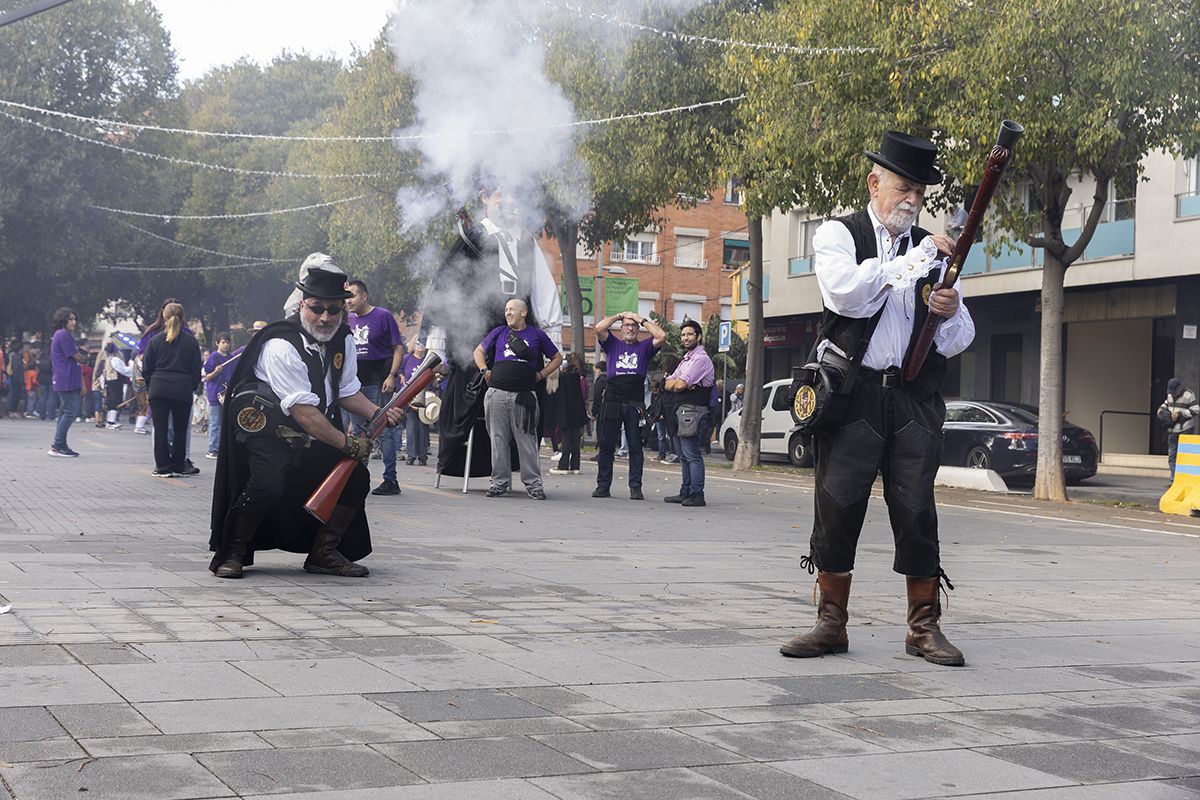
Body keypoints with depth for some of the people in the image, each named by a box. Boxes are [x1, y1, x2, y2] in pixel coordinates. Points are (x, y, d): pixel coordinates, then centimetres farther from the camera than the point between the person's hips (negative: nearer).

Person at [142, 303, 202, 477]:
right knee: (180, 429, 10)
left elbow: (146, 369, 5)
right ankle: (178, 467, 12)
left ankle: (163, 467, 2)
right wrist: (192, 388, 16)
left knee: (160, 429, 3)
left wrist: (149, 387, 18)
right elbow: (196, 370, 4)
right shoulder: (191, 341, 1)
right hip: (183, 391, 0)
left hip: (158, 390, 0)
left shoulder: (155, 340, 2)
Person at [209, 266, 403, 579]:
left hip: (318, 435, 8)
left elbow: (347, 391, 11)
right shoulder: (281, 345, -25)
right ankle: (231, 553, -4)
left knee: (356, 477, -2)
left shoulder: (343, 339, 0)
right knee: (267, 487, -28)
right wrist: (348, 443, -26)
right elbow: (303, 412, -28)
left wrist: (377, 413, -8)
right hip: (267, 430, -8)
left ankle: (324, 554, 13)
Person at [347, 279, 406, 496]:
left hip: (378, 381, -6)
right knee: (359, 430, 11)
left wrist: (391, 376, -16)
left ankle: (390, 480, -5)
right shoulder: (349, 320, 12)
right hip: (356, 382, 6)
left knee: (383, 430, -7)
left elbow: (398, 348, -6)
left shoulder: (383, 316, -5)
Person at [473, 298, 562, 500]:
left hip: (523, 396, -2)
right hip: (496, 394, 2)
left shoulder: (537, 335, 9)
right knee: (498, 440, 4)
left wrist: (541, 375, 6)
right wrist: (485, 371, 9)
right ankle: (500, 481, 10)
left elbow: (557, 358, 17)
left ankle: (533, 483, 4)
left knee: (526, 441, -2)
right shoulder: (499, 333, 14)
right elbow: (479, 351, 24)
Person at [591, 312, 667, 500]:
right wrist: (618, 316, 8)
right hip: (611, 402, 1)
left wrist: (642, 319, 6)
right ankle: (603, 486, 9)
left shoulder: (644, 347, 13)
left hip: (635, 405, 0)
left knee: (635, 446, 1)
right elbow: (599, 328, -2)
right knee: (606, 445, 3)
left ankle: (635, 487, 3)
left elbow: (661, 336, -3)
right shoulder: (612, 344, 14)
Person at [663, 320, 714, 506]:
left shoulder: (700, 359, -10)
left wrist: (675, 382, 5)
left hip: (692, 412, -10)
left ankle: (697, 494, -11)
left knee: (692, 455, -11)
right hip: (679, 412, 10)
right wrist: (677, 382, -6)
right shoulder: (686, 359, 22)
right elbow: (668, 385, 15)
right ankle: (685, 492, 16)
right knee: (683, 456, 11)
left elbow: (679, 385, -17)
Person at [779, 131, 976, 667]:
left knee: (917, 510, 0)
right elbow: (845, 292, -16)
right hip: (851, 394, -2)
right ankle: (831, 623, 8)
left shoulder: (933, 250, 16)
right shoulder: (838, 235, 6)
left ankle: (923, 627, 7)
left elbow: (958, 343, 12)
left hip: (915, 398, 3)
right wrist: (913, 261, -15)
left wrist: (950, 315, -11)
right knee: (838, 505, -2)